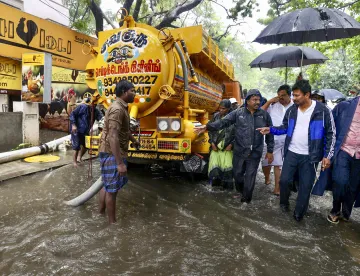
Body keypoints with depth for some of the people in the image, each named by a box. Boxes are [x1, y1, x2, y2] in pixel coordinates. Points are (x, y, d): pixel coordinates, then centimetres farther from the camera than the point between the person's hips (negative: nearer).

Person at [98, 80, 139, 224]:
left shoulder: (122, 107, 12)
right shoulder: (117, 109, -21)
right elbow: (113, 137, -29)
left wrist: (133, 140, 45)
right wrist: (120, 163, -32)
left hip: (114, 153, 10)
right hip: (112, 154, -10)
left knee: (107, 185, 20)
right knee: (112, 188, 1)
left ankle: (100, 213, 35)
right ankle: (112, 221, 15)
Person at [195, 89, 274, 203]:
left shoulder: (264, 115, -1)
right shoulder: (238, 112, -3)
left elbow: (270, 134, 5)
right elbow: (223, 122, -9)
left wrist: (270, 151, 5)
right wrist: (208, 127, -22)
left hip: (255, 153, 0)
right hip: (239, 151, 1)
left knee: (250, 176, 10)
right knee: (237, 173, 15)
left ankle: (246, 197, 32)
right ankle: (241, 190, 44)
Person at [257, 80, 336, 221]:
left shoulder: (322, 110, -11)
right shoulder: (292, 110, 1)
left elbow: (331, 134, -5)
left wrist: (327, 156, -9)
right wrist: (270, 129, -4)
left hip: (310, 156, -3)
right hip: (291, 153, 3)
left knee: (305, 186, 7)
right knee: (284, 180, 6)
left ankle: (298, 214, 25)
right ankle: (284, 203, 33)